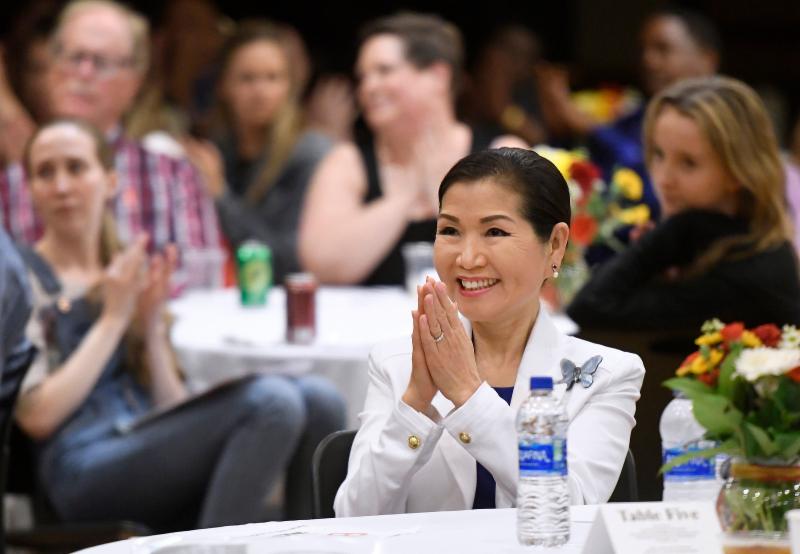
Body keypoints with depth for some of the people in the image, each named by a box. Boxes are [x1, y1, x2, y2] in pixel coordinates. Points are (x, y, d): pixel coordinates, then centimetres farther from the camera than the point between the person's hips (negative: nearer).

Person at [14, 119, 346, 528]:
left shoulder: (131, 274, 22)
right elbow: (37, 417, -7)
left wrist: (151, 327, 1)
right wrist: (112, 318, -4)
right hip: (83, 468, -6)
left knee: (317, 398, -20)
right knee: (271, 400, -27)